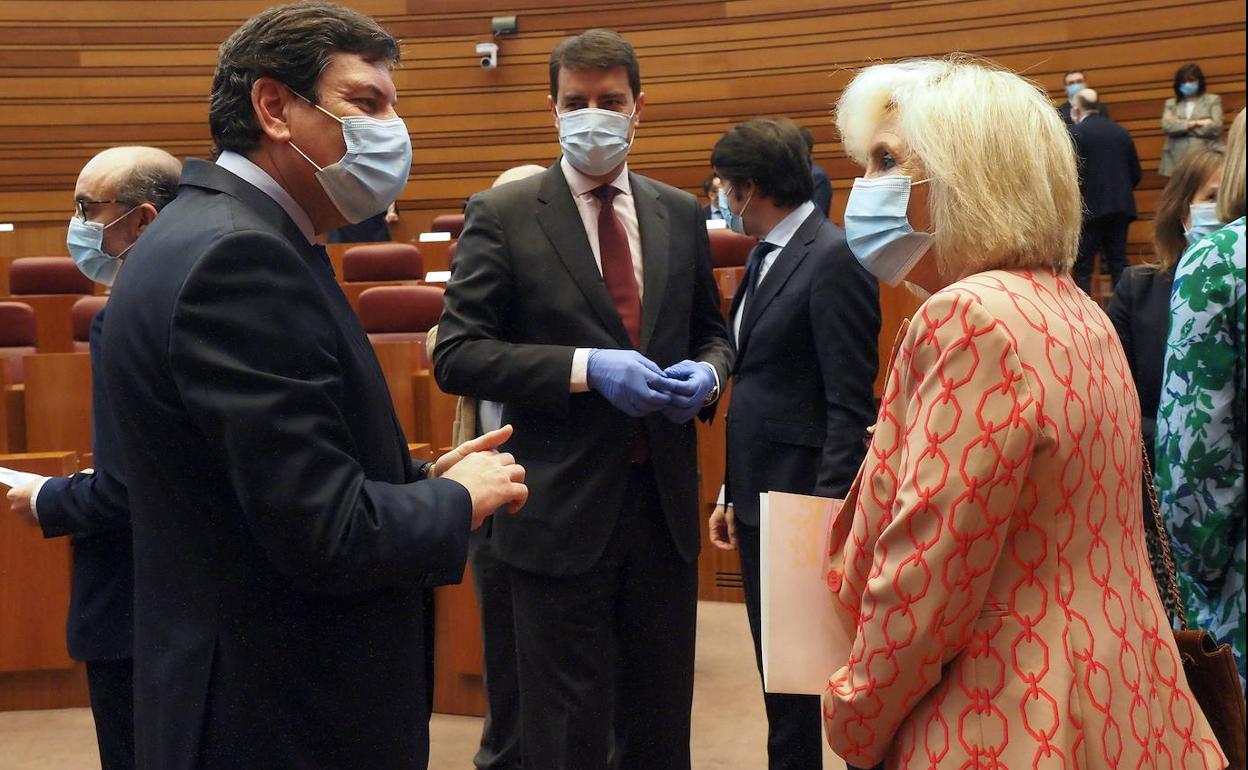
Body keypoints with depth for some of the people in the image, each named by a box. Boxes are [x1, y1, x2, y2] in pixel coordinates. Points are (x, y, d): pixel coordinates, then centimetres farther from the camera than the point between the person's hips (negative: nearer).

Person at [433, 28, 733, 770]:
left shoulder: (681, 214, 8)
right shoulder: (503, 215, -5)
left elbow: (712, 333, 18)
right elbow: (457, 354, -10)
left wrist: (706, 374, -6)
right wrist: (587, 368, -21)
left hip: (665, 502, 4)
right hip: (562, 511, -4)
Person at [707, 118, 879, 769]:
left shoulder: (833, 259, -15)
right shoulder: (767, 256, 13)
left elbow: (851, 405, -18)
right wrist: (734, 494, 16)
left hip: (802, 504, -9)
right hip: (760, 499, 9)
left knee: (804, 674, 0)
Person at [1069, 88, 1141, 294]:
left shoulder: (1075, 132, -7)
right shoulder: (1120, 131, 10)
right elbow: (1136, 173, 11)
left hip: (1090, 207, -5)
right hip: (1121, 206, 5)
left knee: (1083, 266, -1)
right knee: (1118, 262, 10)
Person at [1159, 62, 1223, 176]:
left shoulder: (1213, 100, 10)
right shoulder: (1171, 103, 16)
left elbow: (1215, 127, -5)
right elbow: (1166, 126, -2)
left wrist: (1179, 125, -3)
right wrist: (1195, 123, -9)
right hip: (1178, 161, 2)